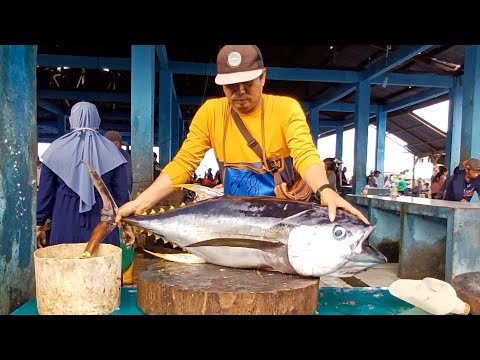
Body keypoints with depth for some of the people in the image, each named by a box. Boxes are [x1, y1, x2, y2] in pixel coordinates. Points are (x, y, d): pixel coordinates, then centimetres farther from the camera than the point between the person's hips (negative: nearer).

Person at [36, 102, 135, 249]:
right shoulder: (110, 150, 0)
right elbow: (121, 192, 0)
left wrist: (40, 224, 14)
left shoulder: (57, 148, 1)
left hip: (65, 222, 1)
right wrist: (126, 223, 8)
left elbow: (45, 191, 5)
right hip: (102, 222, 0)